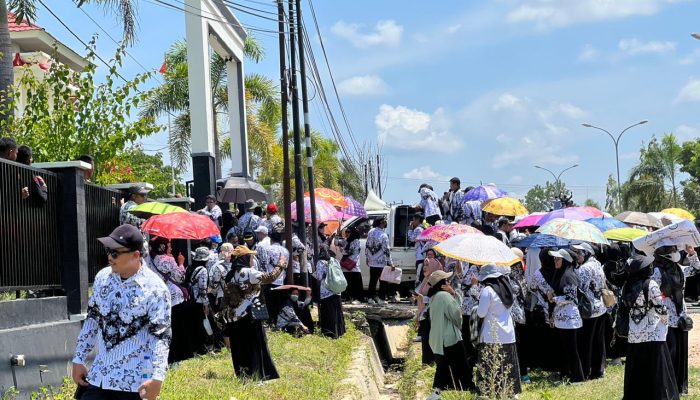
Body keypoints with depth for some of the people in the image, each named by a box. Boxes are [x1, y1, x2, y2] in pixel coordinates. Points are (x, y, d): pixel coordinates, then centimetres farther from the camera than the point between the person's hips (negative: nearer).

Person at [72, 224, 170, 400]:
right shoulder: (102, 277, 4)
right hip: (99, 376, 6)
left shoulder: (155, 289, -15)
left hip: (135, 381, -6)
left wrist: (157, 377, -27)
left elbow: (160, 336, -16)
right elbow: (92, 320, 14)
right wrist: (79, 360, 13)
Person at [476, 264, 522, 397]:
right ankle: (511, 391, 17)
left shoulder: (487, 290, -12)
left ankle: (491, 392, -3)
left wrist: (477, 308, 8)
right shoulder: (506, 288, 9)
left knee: (491, 368, -3)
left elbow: (481, 313, -11)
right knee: (508, 366, 12)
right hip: (508, 334, 7)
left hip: (492, 336, -7)